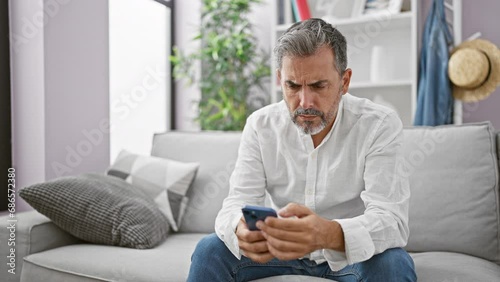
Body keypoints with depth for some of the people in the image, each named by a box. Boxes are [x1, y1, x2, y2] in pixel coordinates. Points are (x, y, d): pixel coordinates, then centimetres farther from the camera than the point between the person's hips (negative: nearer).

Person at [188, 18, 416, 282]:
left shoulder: (380, 125, -19)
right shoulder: (260, 125, -9)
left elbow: (391, 220, -29)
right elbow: (237, 202, -14)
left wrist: (330, 235, -52)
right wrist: (241, 229, -41)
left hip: (352, 252, 0)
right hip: (283, 249, 1)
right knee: (210, 250, -19)